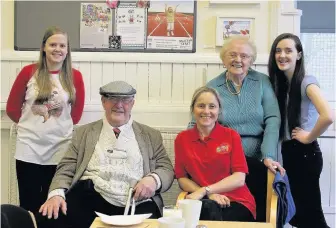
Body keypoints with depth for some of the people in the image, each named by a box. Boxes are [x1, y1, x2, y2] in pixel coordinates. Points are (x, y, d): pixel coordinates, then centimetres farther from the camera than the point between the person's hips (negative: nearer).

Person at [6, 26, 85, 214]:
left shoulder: (75, 76, -1)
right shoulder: (29, 72, -1)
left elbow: (76, 113, 6)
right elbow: (12, 108, 6)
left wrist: (60, 128, 7)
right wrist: (30, 125, 9)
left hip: (60, 149, 0)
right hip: (29, 149, 0)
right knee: (28, 205, 7)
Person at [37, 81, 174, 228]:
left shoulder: (151, 136, 19)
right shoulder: (83, 133, 19)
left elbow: (166, 168, 15)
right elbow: (66, 168, 12)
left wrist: (153, 179, -9)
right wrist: (56, 194, -9)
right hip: (91, 198, 0)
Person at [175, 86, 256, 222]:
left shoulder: (231, 135, 3)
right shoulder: (182, 139, 7)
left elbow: (239, 178, -6)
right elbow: (182, 178, 4)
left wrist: (204, 190, -16)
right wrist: (209, 195, -13)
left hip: (236, 203, -1)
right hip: (204, 202, 1)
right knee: (209, 208, -34)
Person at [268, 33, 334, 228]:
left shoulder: (306, 82, -15)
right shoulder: (279, 82, 8)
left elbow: (328, 117, -31)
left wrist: (309, 137, -17)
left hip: (305, 153, -8)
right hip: (288, 152, 8)